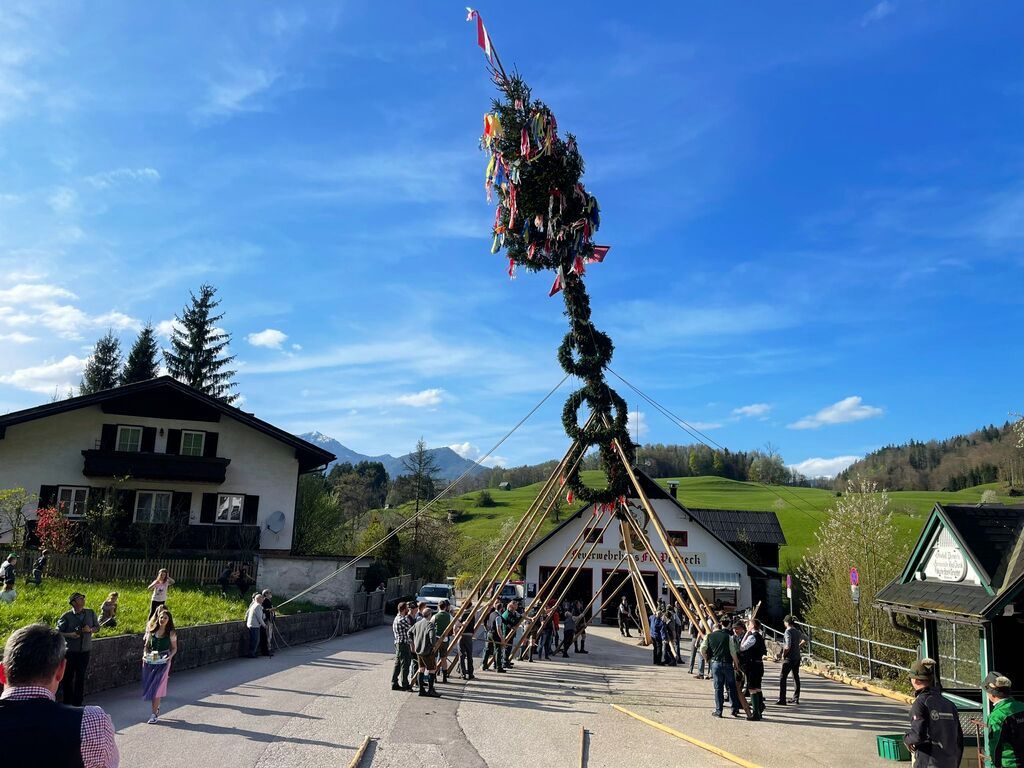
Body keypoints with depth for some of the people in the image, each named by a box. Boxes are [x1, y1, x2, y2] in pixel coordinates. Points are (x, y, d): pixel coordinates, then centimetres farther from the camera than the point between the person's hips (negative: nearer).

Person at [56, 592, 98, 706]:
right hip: (70, 651, -3)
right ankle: (67, 703, 17)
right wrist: (69, 635, -20)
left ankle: (77, 703, 19)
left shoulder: (91, 613, 1)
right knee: (68, 677, 6)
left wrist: (90, 630, -9)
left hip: (85, 650, 3)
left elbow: (97, 626, 11)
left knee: (80, 677, 10)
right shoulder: (67, 617, -10)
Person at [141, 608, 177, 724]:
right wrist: (145, 654, -5)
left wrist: (170, 657, -13)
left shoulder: (171, 633, -2)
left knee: (156, 688, -8)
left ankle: (154, 714, -2)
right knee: (149, 687, 7)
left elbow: (174, 648, 4)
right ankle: (156, 709, 29)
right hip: (150, 661, 4)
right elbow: (146, 645, 13)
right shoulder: (152, 630, 5)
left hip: (162, 663, -3)